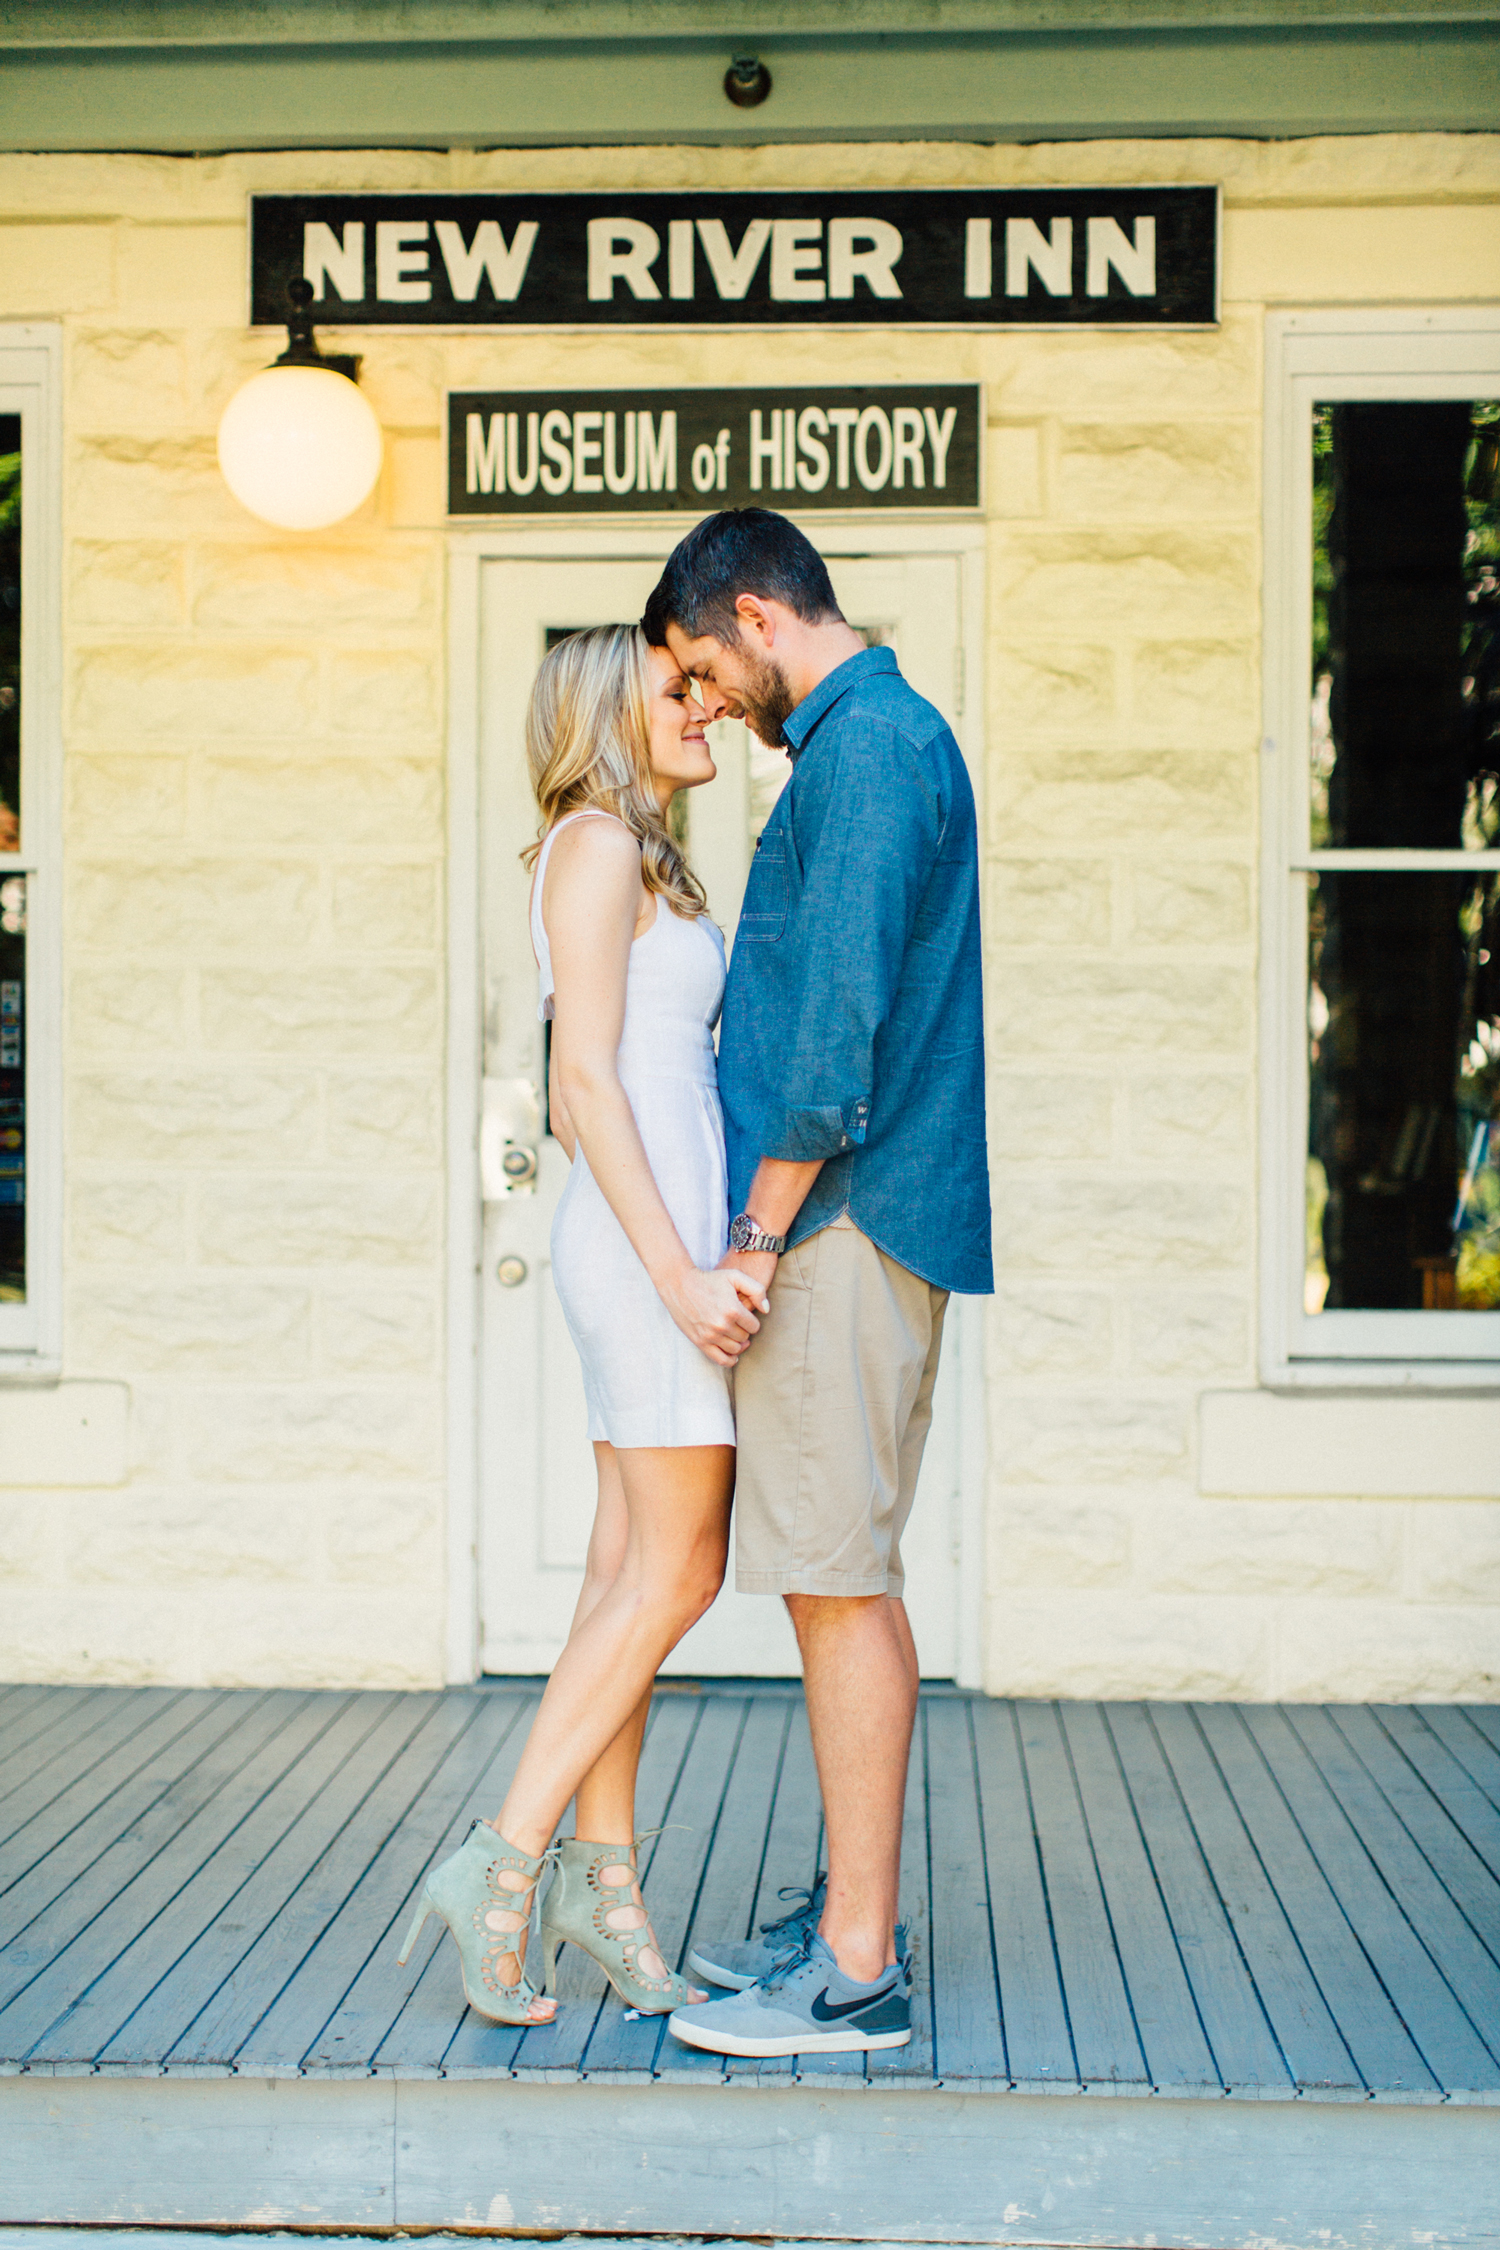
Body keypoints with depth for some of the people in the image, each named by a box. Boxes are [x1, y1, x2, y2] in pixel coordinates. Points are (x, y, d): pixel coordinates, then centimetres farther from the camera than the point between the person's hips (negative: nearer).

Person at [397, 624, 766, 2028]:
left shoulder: (632, 864, 20)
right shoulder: (599, 846, -9)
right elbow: (587, 1080, -17)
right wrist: (679, 1272, -22)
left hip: (645, 1242, 9)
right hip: (652, 1236, -9)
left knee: (632, 1571, 8)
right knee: (676, 1574, -7)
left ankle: (603, 1879, 12)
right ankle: (499, 1865, -4)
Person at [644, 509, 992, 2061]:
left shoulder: (867, 747, -12)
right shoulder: (885, 740, 20)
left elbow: (840, 1015, -20)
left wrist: (761, 1232, -17)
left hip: (842, 1222, -10)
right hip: (856, 1226, 10)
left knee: (839, 1581, -6)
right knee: (840, 1580, 13)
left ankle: (857, 1972, 0)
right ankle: (851, 1914, 22)